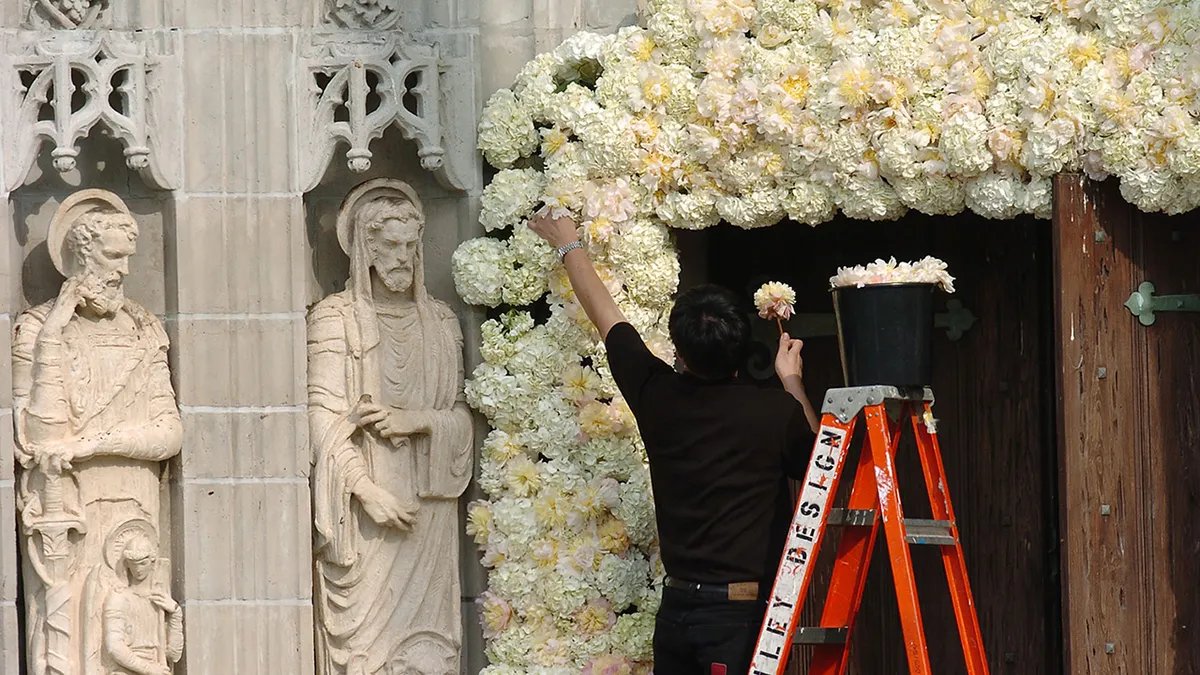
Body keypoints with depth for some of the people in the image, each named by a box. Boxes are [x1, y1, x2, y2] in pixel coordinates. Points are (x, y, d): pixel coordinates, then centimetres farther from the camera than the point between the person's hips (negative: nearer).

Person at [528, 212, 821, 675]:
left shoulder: (658, 398, -1)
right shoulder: (777, 412, -8)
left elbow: (606, 318, 16)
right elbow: (814, 459, 15)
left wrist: (568, 246, 31)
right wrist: (793, 383, 21)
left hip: (677, 608, 4)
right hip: (743, 614, -4)